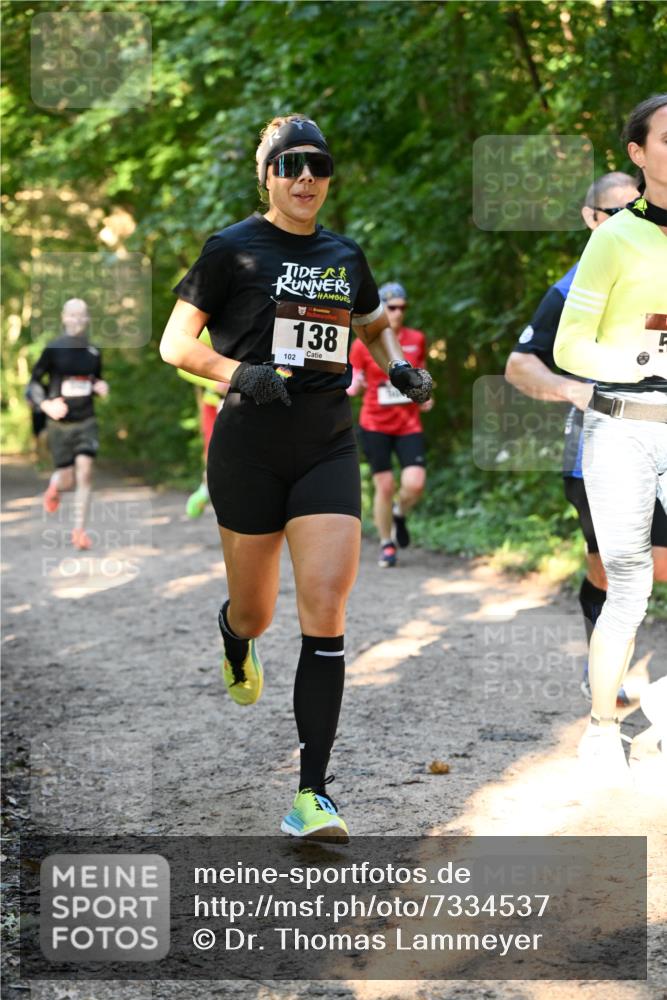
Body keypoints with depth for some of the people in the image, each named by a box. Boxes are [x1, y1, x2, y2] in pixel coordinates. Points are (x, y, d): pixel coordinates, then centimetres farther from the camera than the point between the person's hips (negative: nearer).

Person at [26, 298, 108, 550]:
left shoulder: (94, 352, 3)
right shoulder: (53, 350, -8)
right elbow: (33, 383, -3)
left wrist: (100, 387, -3)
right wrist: (46, 405, -21)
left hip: (86, 422, 2)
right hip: (59, 423, -2)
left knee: (84, 473, -13)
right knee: (68, 480, 2)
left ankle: (79, 529, -4)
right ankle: (55, 485, 40)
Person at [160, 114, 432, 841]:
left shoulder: (345, 256, 10)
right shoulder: (232, 250, -3)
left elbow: (374, 325, 28)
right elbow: (175, 343, -3)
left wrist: (398, 366, 8)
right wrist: (238, 373, -20)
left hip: (328, 449, 2)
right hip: (250, 448, -2)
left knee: (325, 612, -13)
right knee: (255, 612, 9)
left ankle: (311, 796, -11)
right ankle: (235, 644, 52)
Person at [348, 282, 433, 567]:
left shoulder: (416, 340, 5)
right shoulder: (363, 344, -3)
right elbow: (349, 387, 2)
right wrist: (354, 386, -21)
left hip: (409, 424, 2)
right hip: (375, 425, -2)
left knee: (415, 484, -13)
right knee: (384, 486, -3)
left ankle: (399, 513, 20)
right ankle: (387, 544, 15)